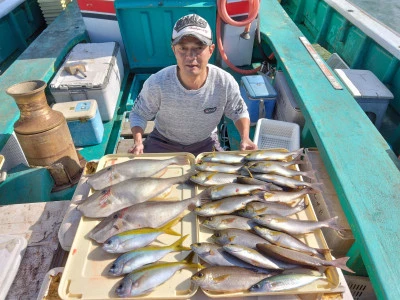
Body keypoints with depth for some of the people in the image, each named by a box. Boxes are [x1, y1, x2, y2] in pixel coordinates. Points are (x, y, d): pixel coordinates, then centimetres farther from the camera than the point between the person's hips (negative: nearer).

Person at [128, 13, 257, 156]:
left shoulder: (226, 83, -25)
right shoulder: (156, 84, -28)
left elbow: (239, 112, -4)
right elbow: (138, 114, -10)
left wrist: (245, 138, -22)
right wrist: (138, 142, -28)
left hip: (205, 143, 1)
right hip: (163, 142, 0)